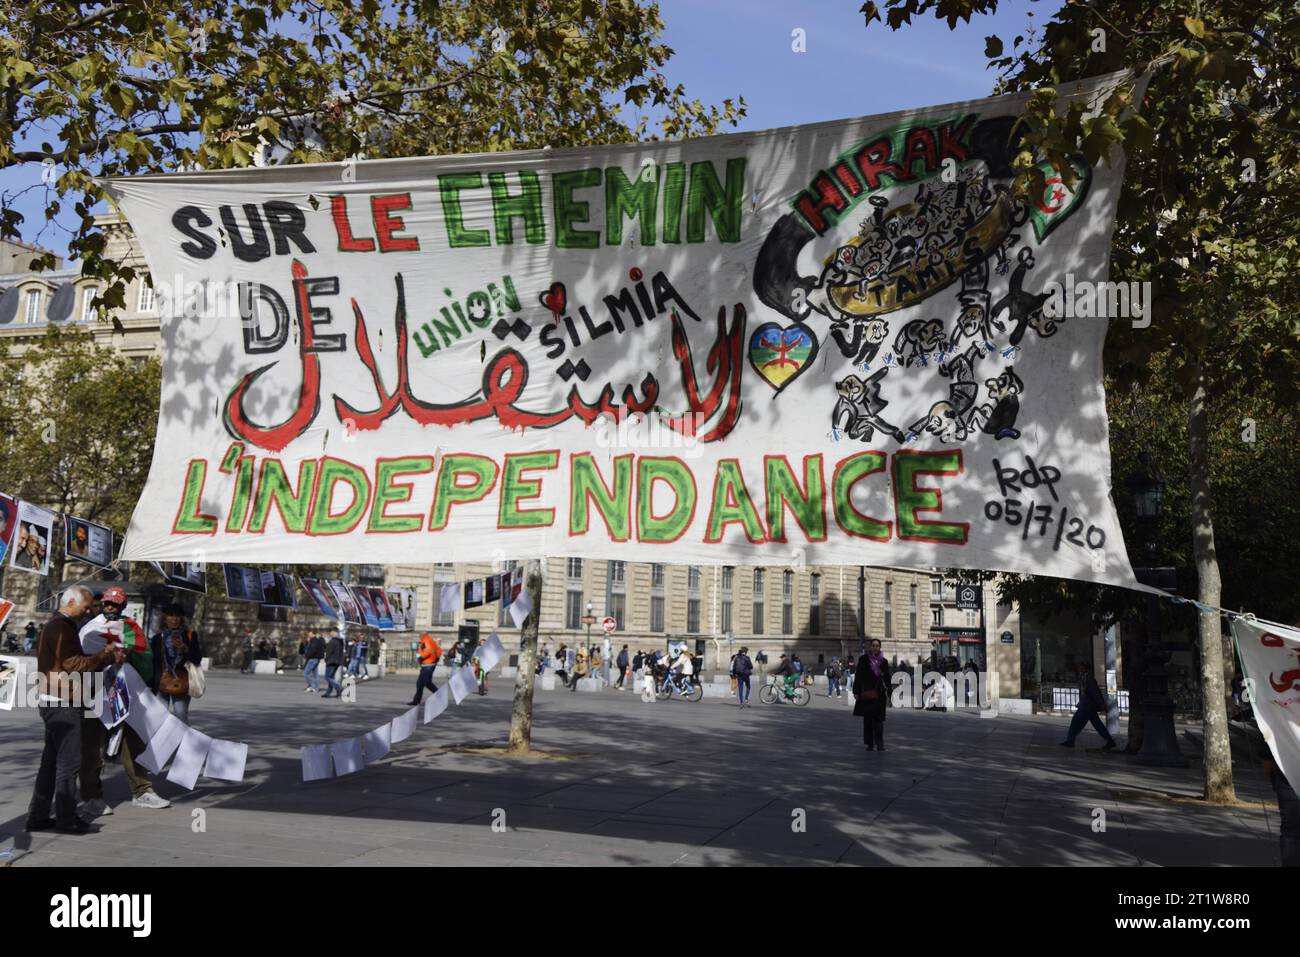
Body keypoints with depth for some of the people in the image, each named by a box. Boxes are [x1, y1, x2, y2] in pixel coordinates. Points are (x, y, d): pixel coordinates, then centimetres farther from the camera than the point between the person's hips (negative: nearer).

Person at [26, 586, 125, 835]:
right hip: (63, 703, -11)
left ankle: (37, 817, 18)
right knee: (69, 761, -6)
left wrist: (105, 655, 9)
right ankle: (66, 819, -1)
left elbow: (74, 661, 20)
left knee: (51, 760, 13)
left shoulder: (56, 626, 20)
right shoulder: (62, 627, -14)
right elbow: (74, 664, -21)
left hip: (54, 702, 11)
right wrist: (107, 658, -15)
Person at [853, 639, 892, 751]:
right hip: (866, 694, -1)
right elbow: (858, 676, 1)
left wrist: (888, 695, 8)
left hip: (879, 694, 1)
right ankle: (869, 744, 11)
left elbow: (887, 679, 11)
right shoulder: (864, 659, 2)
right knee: (867, 719, 3)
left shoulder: (884, 662, 7)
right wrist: (856, 692, -4)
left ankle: (879, 744, 1)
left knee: (879, 719, -3)